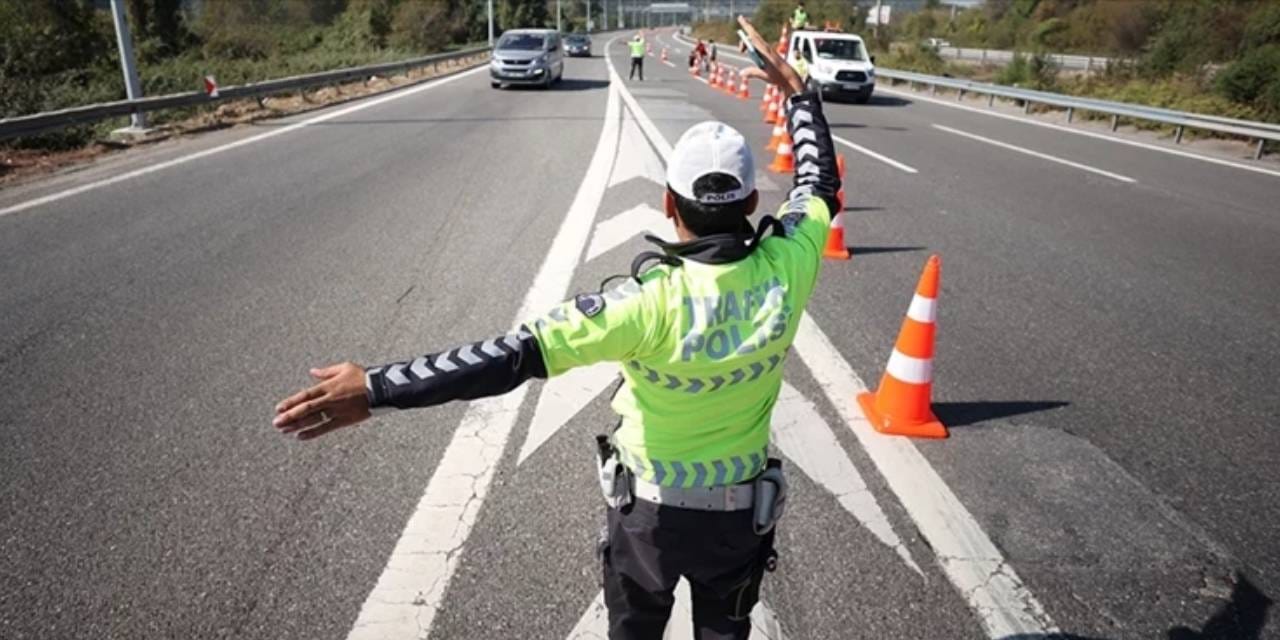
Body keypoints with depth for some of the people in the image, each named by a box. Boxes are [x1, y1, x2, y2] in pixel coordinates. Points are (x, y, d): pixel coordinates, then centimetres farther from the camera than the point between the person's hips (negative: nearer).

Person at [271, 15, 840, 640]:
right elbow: (820, 181, 0)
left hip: (648, 507, -3)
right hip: (742, 510, 3)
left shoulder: (653, 302, -33)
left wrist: (377, 388, -36)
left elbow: (516, 355, -37)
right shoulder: (787, 270, -21)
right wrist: (795, 89, 9)